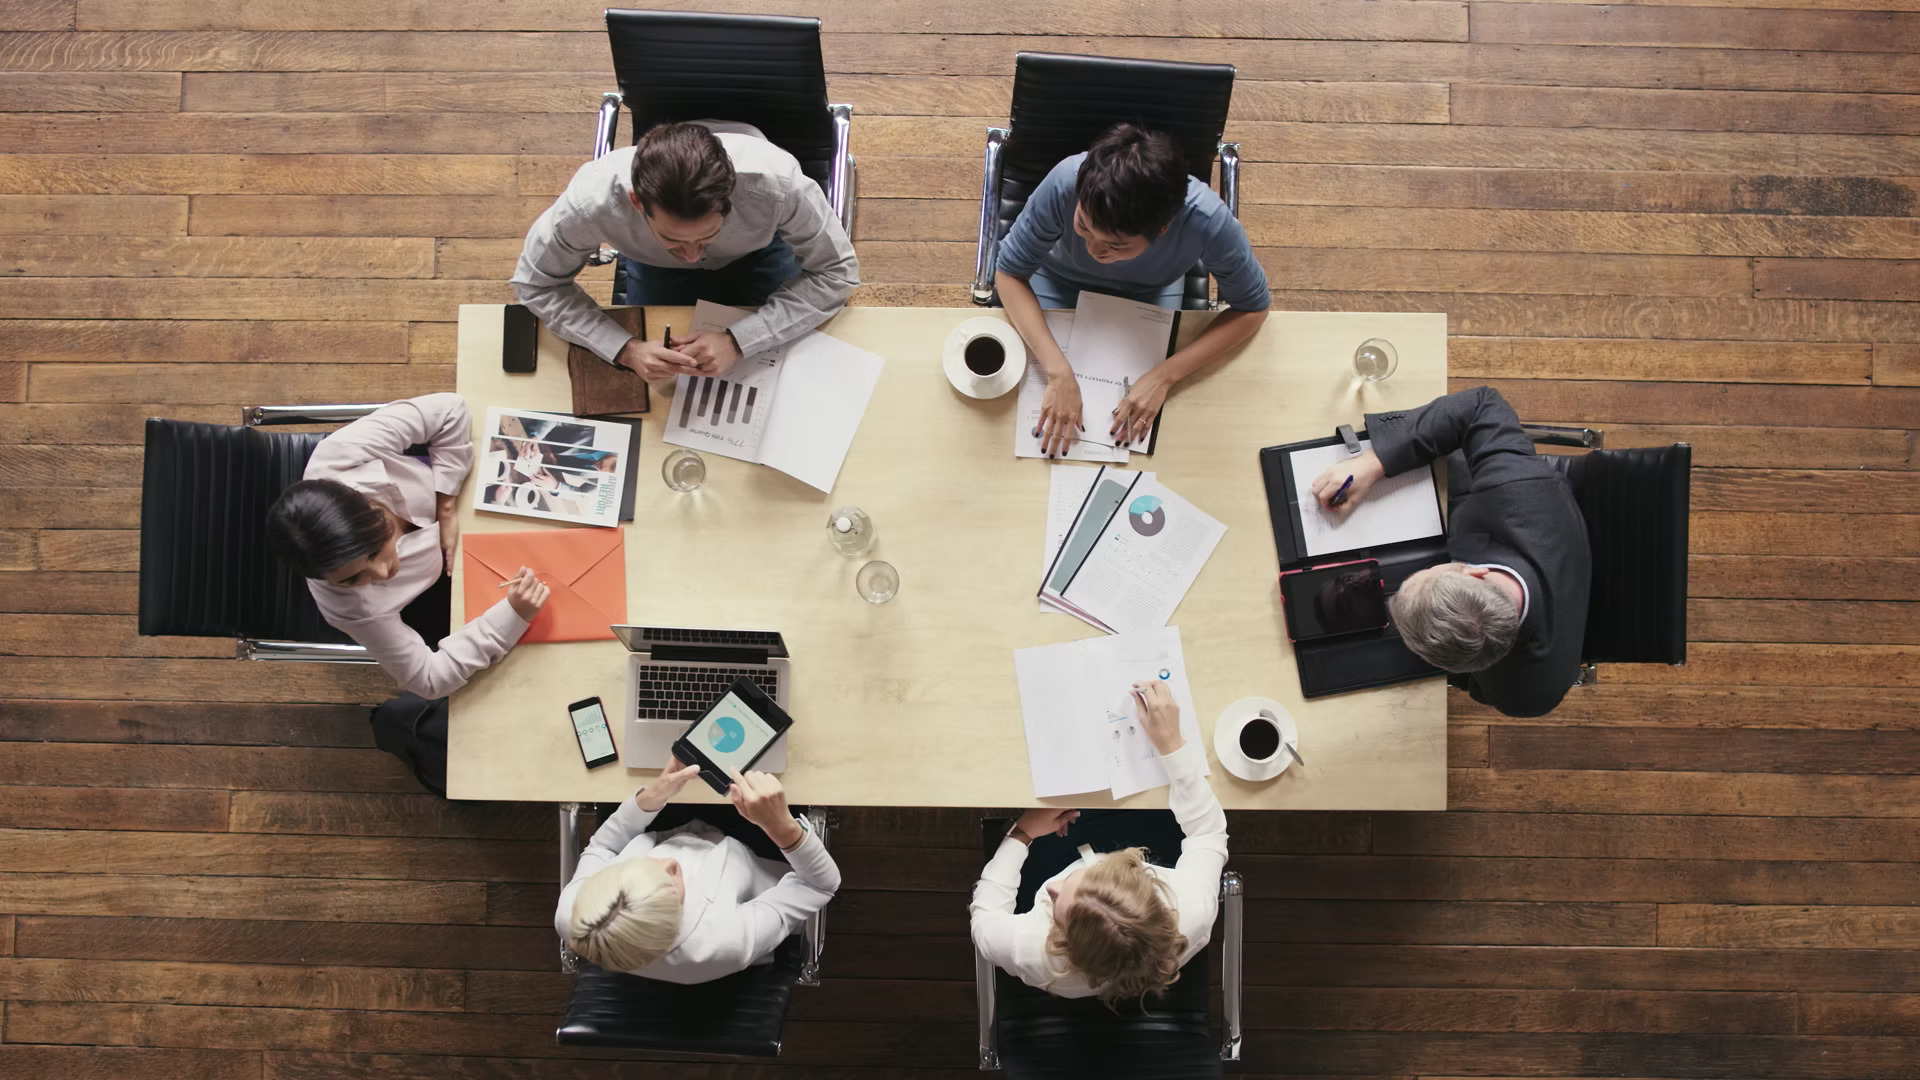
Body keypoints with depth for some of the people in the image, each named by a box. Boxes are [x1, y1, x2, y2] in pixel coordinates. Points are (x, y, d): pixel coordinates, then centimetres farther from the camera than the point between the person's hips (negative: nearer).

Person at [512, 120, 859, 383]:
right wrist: (626, 349, -41)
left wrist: (738, 340, -43)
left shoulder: (776, 183, -46)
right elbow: (535, 283, -25)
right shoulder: (593, 200, -43)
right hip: (656, 265, 1)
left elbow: (837, 271, -31)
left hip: (760, 250, 0)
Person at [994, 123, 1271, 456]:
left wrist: (1164, 376, -33)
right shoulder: (1065, 183, -41)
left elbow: (1253, 307, -22)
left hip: (1149, 294, 0)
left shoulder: (1208, 221, -40)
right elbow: (1009, 272, -27)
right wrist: (1058, 372, -40)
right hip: (1061, 280, 0)